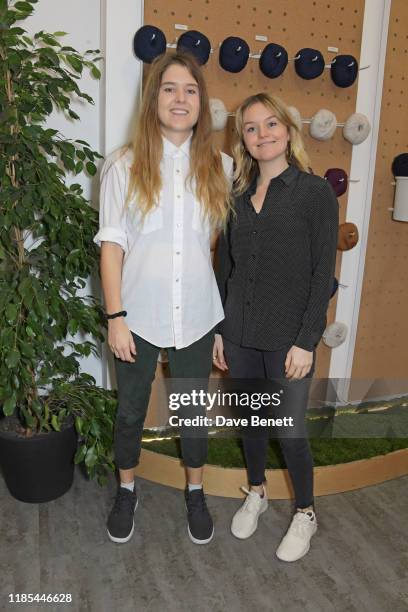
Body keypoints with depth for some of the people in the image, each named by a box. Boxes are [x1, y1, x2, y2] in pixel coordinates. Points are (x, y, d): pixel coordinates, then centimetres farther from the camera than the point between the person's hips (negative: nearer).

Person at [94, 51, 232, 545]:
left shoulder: (219, 166, 1)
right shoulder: (124, 165, -6)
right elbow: (111, 245, -7)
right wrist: (115, 317, -10)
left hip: (197, 315, 2)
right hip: (139, 314, -1)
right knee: (130, 410, 16)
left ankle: (195, 493, 41)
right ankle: (127, 490, 42)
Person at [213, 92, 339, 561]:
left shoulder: (316, 192, -6)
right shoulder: (238, 194, 7)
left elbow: (323, 273, -9)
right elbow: (225, 267, 9)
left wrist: (306, 342, -13)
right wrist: (219, 330, 8)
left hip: (288, 336, -4)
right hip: (239, 332, 5)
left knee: (289, 430, 5)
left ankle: (305, 513, 32)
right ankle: (256, 493, 43)